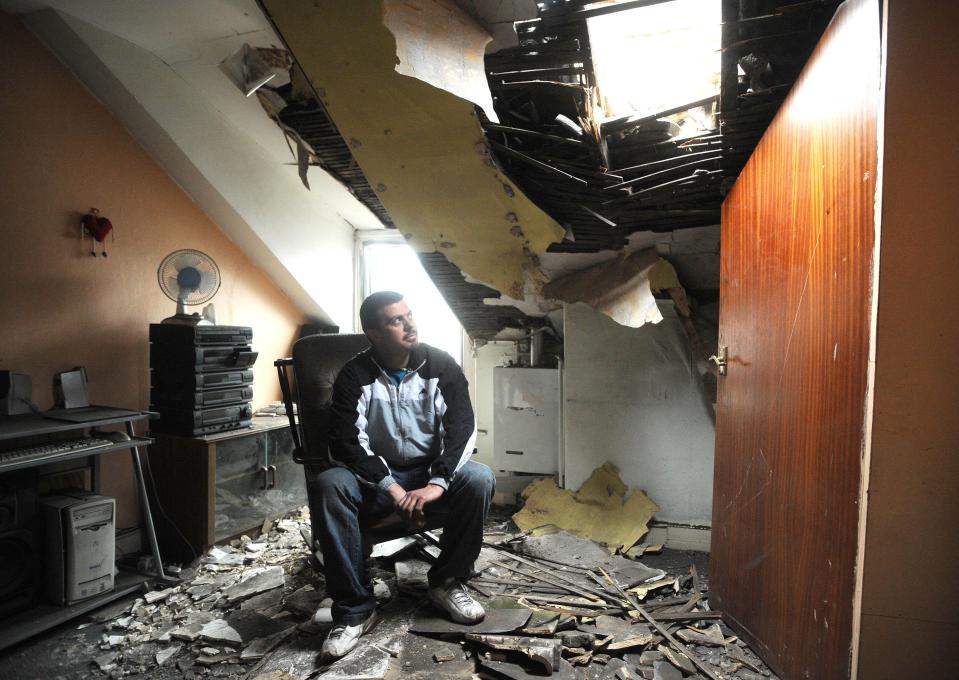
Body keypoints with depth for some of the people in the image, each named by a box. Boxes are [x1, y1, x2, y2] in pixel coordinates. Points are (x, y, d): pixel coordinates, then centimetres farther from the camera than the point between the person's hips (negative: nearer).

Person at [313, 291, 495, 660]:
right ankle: (354, 609, -20)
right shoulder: (354, 376, -10)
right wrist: (393, 489, -26)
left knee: (479, 478, -28)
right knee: (330, 484, -30)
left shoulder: (441, 365, -6)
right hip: (376, 476, -1)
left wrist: (437, 483, -27)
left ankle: (446, 583, -6)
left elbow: (463, 428, -12)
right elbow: (346, 444, -16)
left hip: (433, 471, 1)